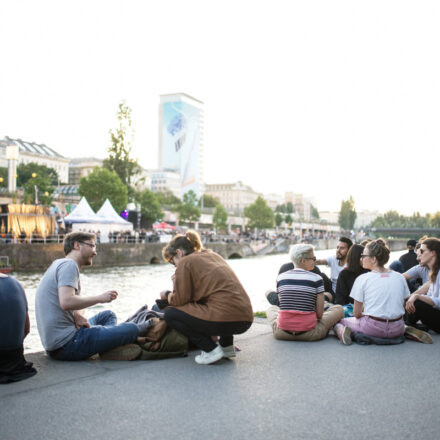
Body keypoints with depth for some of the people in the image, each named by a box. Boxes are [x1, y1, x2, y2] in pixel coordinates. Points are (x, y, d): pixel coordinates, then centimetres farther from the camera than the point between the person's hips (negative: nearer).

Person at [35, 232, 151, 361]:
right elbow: (66, 302, -27)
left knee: (107, 315, 27)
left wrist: (78, 316, -5)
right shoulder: (69, 265, -11)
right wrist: (100, 298, -15)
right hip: (66, 345, -11)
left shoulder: (59, 264, 20)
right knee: (131, 329, -12)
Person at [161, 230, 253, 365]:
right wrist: (179, 280, 28)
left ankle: (211, 350, -2)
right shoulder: (212, 255, 24)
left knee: (170, 314, 5)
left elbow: (180, 300, 0)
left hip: (226, 318, -9)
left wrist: (166, 295, 21)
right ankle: (227, 346, 26)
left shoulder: (185, 262, 1)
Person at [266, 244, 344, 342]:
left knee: (271, 308, 35)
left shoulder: (280, 278, 3)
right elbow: (320, 313, -6)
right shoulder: (316, 279, -6)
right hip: (308, 333, -2)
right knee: (339, 309, 15)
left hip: (282, 333, 2)